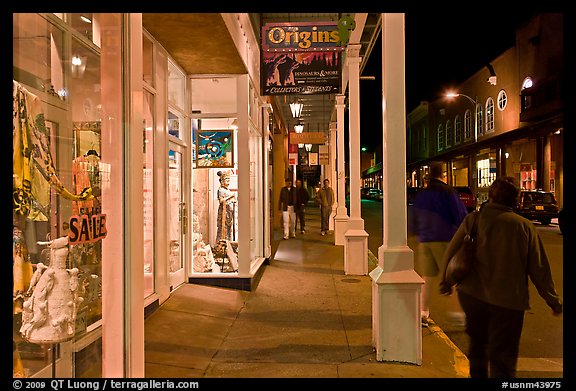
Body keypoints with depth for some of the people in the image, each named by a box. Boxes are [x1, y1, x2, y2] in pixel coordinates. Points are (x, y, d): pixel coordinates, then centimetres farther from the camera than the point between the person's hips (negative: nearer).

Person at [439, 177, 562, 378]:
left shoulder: (473, 220, -5)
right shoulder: (524, 226, -9)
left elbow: (451, 253, 1)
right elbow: (539, 268, -4)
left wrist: (446, 281, 17)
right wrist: (553, 300, 9)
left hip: (472, 294, 2)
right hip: (508, 300, -2)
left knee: (477, 343, 25)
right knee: (502, 356, 8)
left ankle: (477, 373, 41)